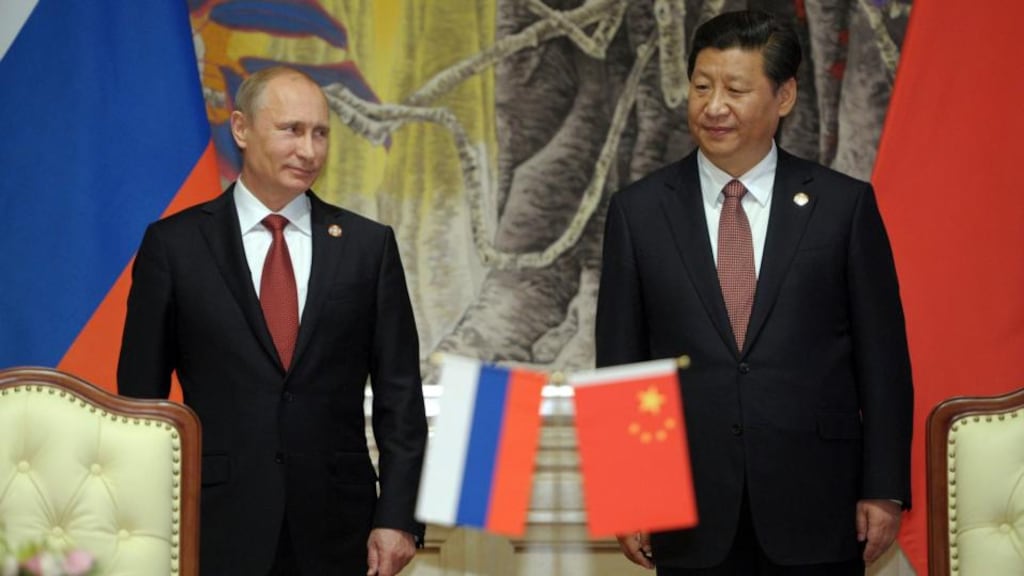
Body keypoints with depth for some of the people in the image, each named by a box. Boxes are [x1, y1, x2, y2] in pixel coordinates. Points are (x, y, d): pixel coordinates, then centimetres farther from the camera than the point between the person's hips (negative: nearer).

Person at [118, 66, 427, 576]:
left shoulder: (369, 245, 6)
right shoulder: (174, 244, 2)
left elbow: (399, 395, 5)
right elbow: (141, 395, 3)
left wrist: (398, 517, -2)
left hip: (336, 527, 1)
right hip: (217, 522, -1)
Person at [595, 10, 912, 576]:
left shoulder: (844, 205, 1)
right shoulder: (638, 211, 4)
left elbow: (883, 359, 3)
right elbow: (619, 363, 5)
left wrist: (884, 490, -1)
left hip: (815, 508, -1)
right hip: (692, 517, 1)